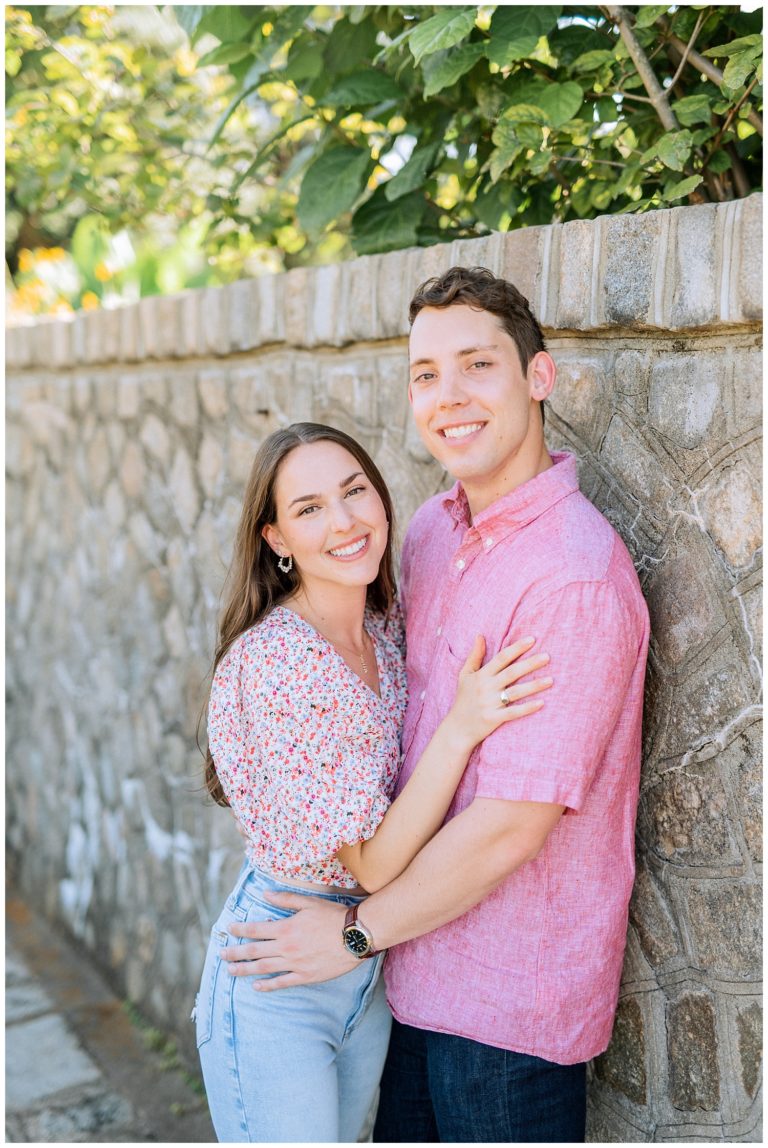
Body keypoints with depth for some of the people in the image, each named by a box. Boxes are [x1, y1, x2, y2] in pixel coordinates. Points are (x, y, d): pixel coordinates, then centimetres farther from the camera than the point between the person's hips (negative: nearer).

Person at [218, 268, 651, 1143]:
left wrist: (358, 932, -13)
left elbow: (511, 827, -25)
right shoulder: (431, 530, 1)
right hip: (417, 966, 7)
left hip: (511, 999, -7)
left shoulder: (575, 577, -25)